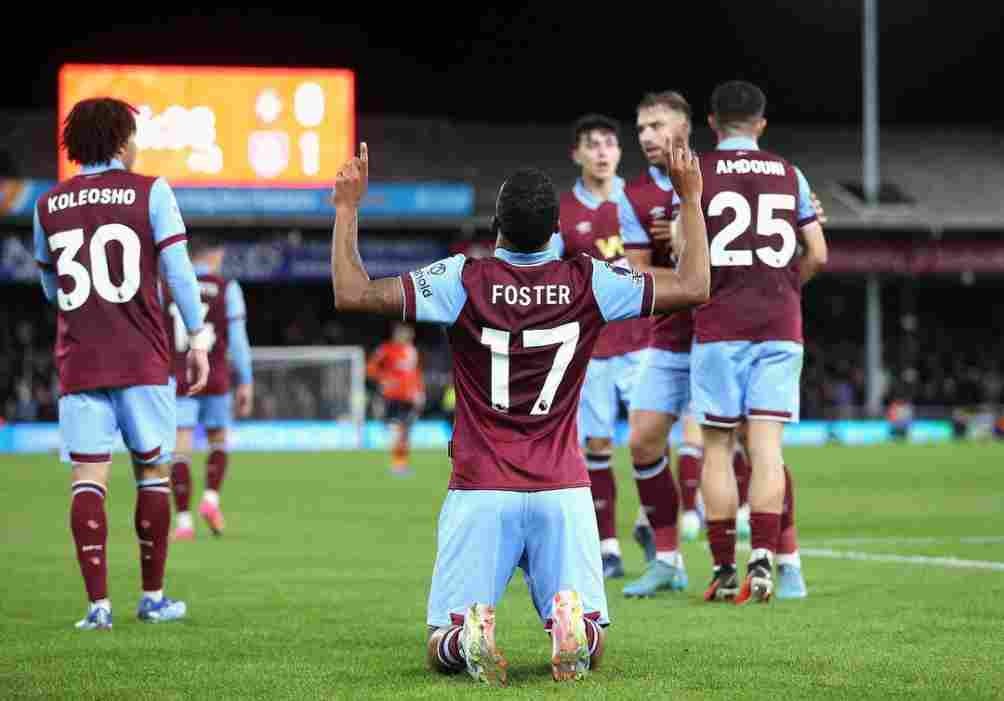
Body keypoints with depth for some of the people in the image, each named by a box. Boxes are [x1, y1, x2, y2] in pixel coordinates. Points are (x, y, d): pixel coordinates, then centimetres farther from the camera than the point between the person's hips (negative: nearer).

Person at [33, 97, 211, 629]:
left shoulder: (49, 205, 9)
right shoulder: (150, 192, -1)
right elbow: (177, 269, -6)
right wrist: (197, 339, 0)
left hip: (77, 361, 2)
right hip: (142, 361, -2)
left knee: (87, 477, -2)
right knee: (152, 471, 10)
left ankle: (98, 604, -11)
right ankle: (153, 597, 14)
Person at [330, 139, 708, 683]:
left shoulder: (464, 281, -6)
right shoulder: (587, 282, -2)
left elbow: (352, 292, -7)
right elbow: (694, 287, 6)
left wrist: (348, 208, 4)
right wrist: (691, 199, 16)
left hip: (480, 491, -1)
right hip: (562, 491, 1)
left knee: (441, 648, 5)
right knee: (590, 645, 6)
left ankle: (470, 635, -31)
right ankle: (570, 625, -30)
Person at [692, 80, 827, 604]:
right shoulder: (789, 176, 9)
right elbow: (817, 255, 9)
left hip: (719, 326, -2)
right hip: (780, 326, 2)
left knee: (717, 447, 5)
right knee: (766, 447, 0)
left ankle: (724, 572, 4)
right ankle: (762, 562, -13)